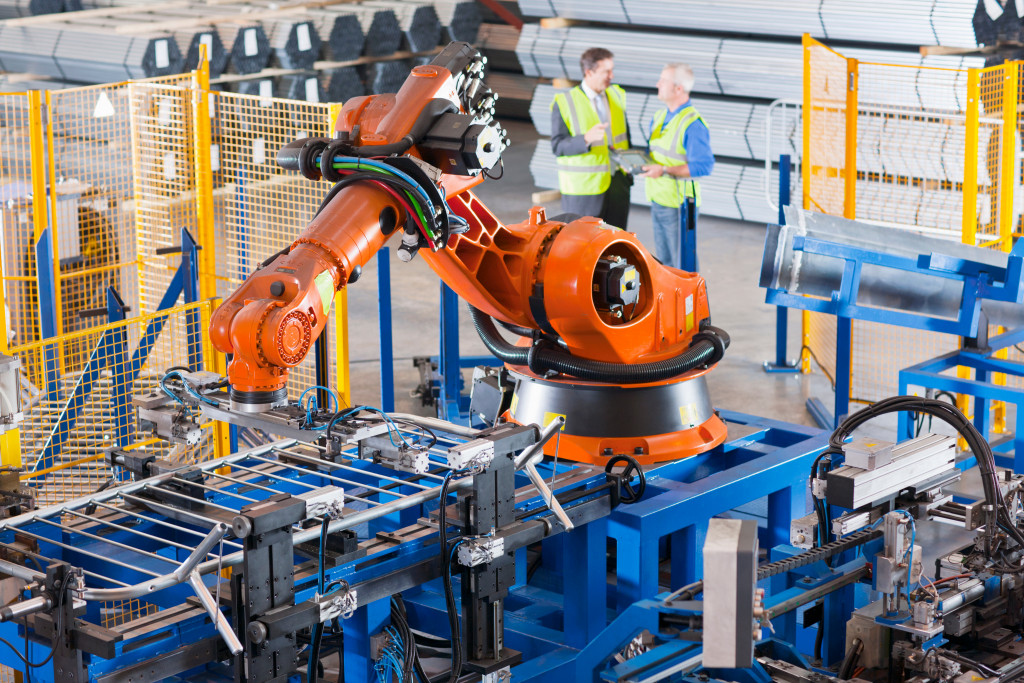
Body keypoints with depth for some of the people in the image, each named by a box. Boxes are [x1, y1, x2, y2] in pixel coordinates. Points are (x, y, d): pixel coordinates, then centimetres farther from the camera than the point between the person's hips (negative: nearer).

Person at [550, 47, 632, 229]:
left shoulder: (617, 96, 10)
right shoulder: (564, 103, -8)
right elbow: (557, 146, -13)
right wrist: (586, 139, -29)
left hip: (617, 184, 5)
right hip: (584, 186, -5)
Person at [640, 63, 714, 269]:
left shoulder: (693, 124, -17)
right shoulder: (659, 117, 12)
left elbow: (704, 166, -21)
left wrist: (664, 171, -24)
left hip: (679, 204, -9)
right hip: (657, 199, 9)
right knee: (663, 263, 16)